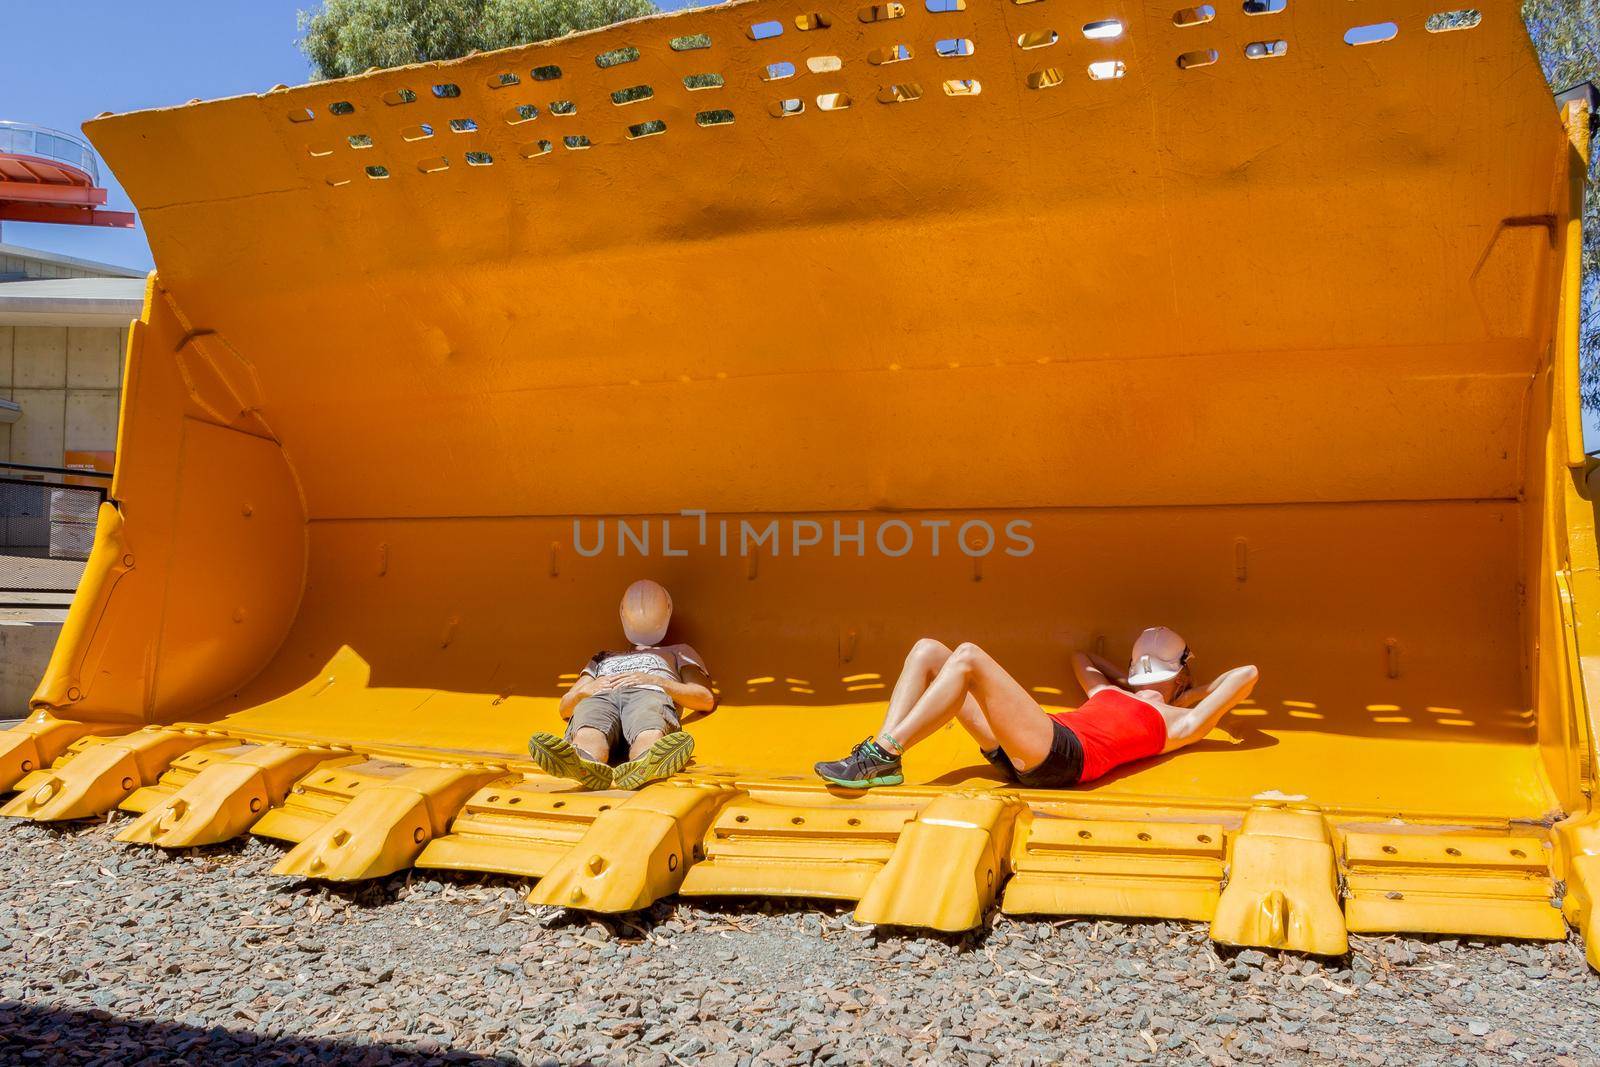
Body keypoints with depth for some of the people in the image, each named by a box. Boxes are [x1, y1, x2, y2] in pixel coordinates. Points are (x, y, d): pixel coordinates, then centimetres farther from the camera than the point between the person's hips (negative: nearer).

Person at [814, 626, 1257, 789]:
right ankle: (884, 752, -19)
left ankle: (885, 755, -28)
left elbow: (1247, 674, 13)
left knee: (968, 657, -25)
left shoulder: (1178, 722, 18)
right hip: (1019, 755, 8)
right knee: (928, 650, -1)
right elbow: (1080, 653, 55)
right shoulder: (1111, 694, 37)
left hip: (1061, 754, -8)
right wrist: (1126, 683, 49)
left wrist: (1196, 690, 28)